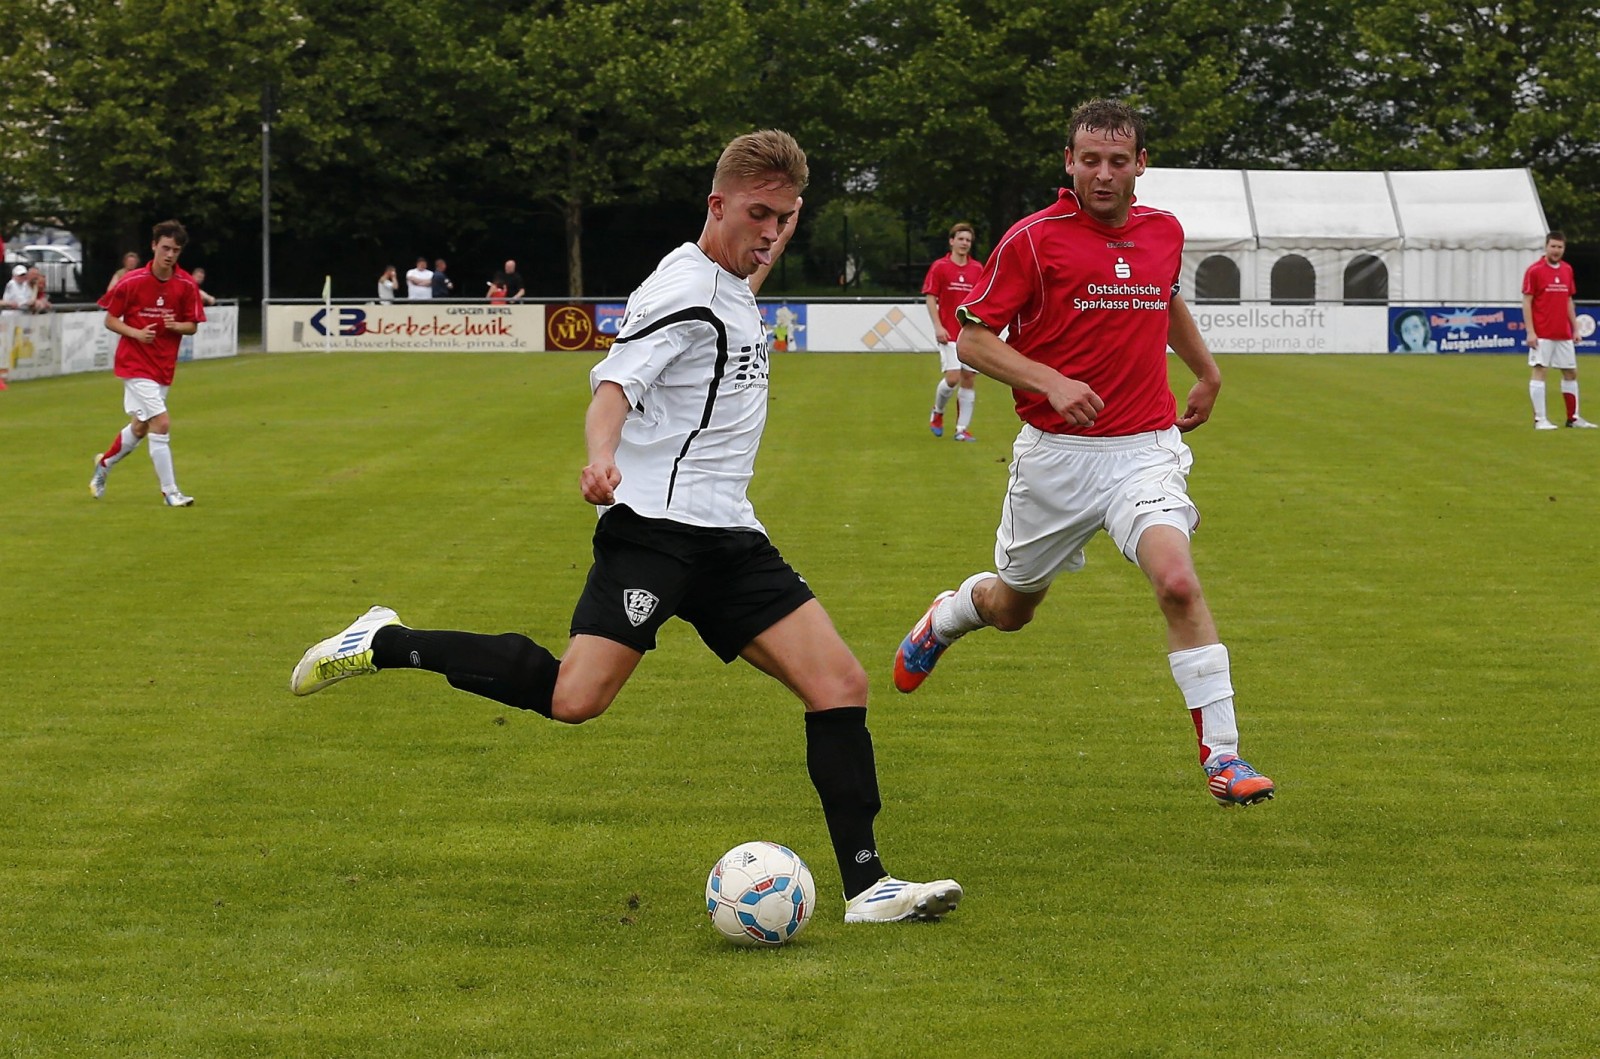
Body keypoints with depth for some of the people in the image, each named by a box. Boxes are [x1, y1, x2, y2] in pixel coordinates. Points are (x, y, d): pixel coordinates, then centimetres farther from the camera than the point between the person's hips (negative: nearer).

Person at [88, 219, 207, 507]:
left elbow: (193, 326, 4)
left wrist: (176, 326, -18)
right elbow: (110, 320, -4)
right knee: (161, 423, -15)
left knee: (140, 427, 17)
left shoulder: (186, 285, -4)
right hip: (135, 362, -5)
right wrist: (136, 333, -21)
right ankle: (170, 492, -7)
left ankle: (104, 464, 43)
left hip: (164, 366, 5)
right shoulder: (132, 282, -12)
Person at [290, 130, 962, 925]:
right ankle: (386, 645, -5)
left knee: (840, 685, -2)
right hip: (654, 523, -9)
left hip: (726, 534, 9)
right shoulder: (686, 288, -10)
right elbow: (615, 383, -25)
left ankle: (867, 887, 2)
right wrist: (602, 457, -41)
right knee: (574, 698, -22)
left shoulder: (732, 290, 18)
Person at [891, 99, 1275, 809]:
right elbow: (973, 339, -8)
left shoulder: (1164, 232, 5)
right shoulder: (1033, 239, -9)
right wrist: (1052, 383, -21)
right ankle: (946, 618, 54)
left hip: (1145, 449, 2)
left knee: (1177, 581, -23)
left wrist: (1207, 372, 33)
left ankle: (1222, 756, -20)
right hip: (1055, 453, -1)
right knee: (1012, 607, 17)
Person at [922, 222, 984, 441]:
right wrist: (938, 326, -11)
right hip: (949, 333, -3)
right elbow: (931, 298, -2)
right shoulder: (939, 267, -1)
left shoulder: (977, 269, 8)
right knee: (952, 378, -13)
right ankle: (937, 412, 16)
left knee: (968, 379, 1)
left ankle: (962, 428, 6)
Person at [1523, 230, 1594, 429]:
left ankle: (1573, 417, 18)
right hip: (1542, 335, -6)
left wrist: (1575, 328, 12)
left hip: (1564, 334, 6)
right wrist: (1530, 332, -14)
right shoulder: (1534, 270, -6)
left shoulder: (1567, 270, 11)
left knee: (1571, 372, 9)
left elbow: (1569, 301, 17)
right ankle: (1539, 419, -5)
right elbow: (1527, 302, -8)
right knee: (1539, 371, -7)